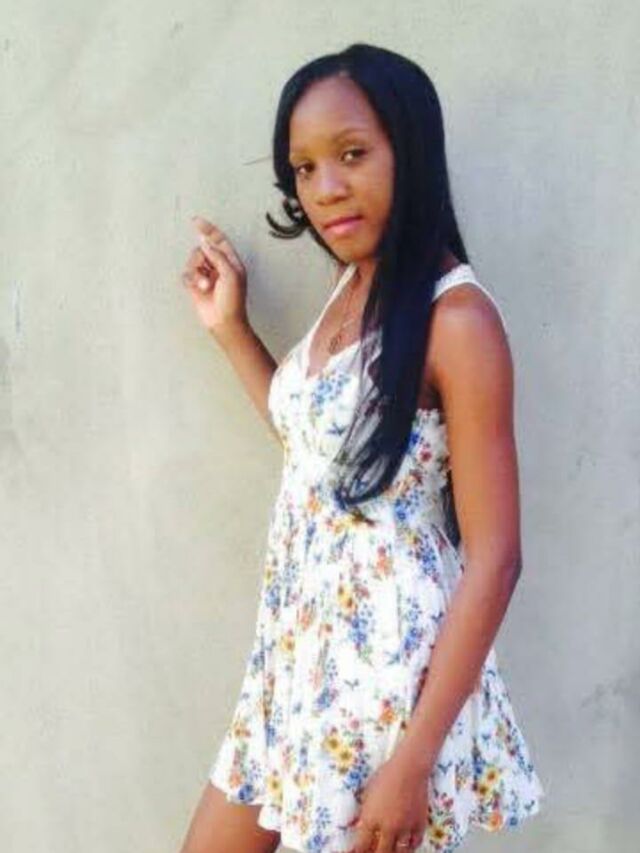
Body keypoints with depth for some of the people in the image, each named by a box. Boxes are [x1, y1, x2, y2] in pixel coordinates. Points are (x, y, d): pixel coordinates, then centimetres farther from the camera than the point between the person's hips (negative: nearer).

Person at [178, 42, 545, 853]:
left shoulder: (456, 317, -18)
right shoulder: (352, 289, 6)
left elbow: (493, 558, -19)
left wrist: (415, 757, -21)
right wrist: (231, 328, 13)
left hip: (392, 667, -8)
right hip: (302, 652, 8)